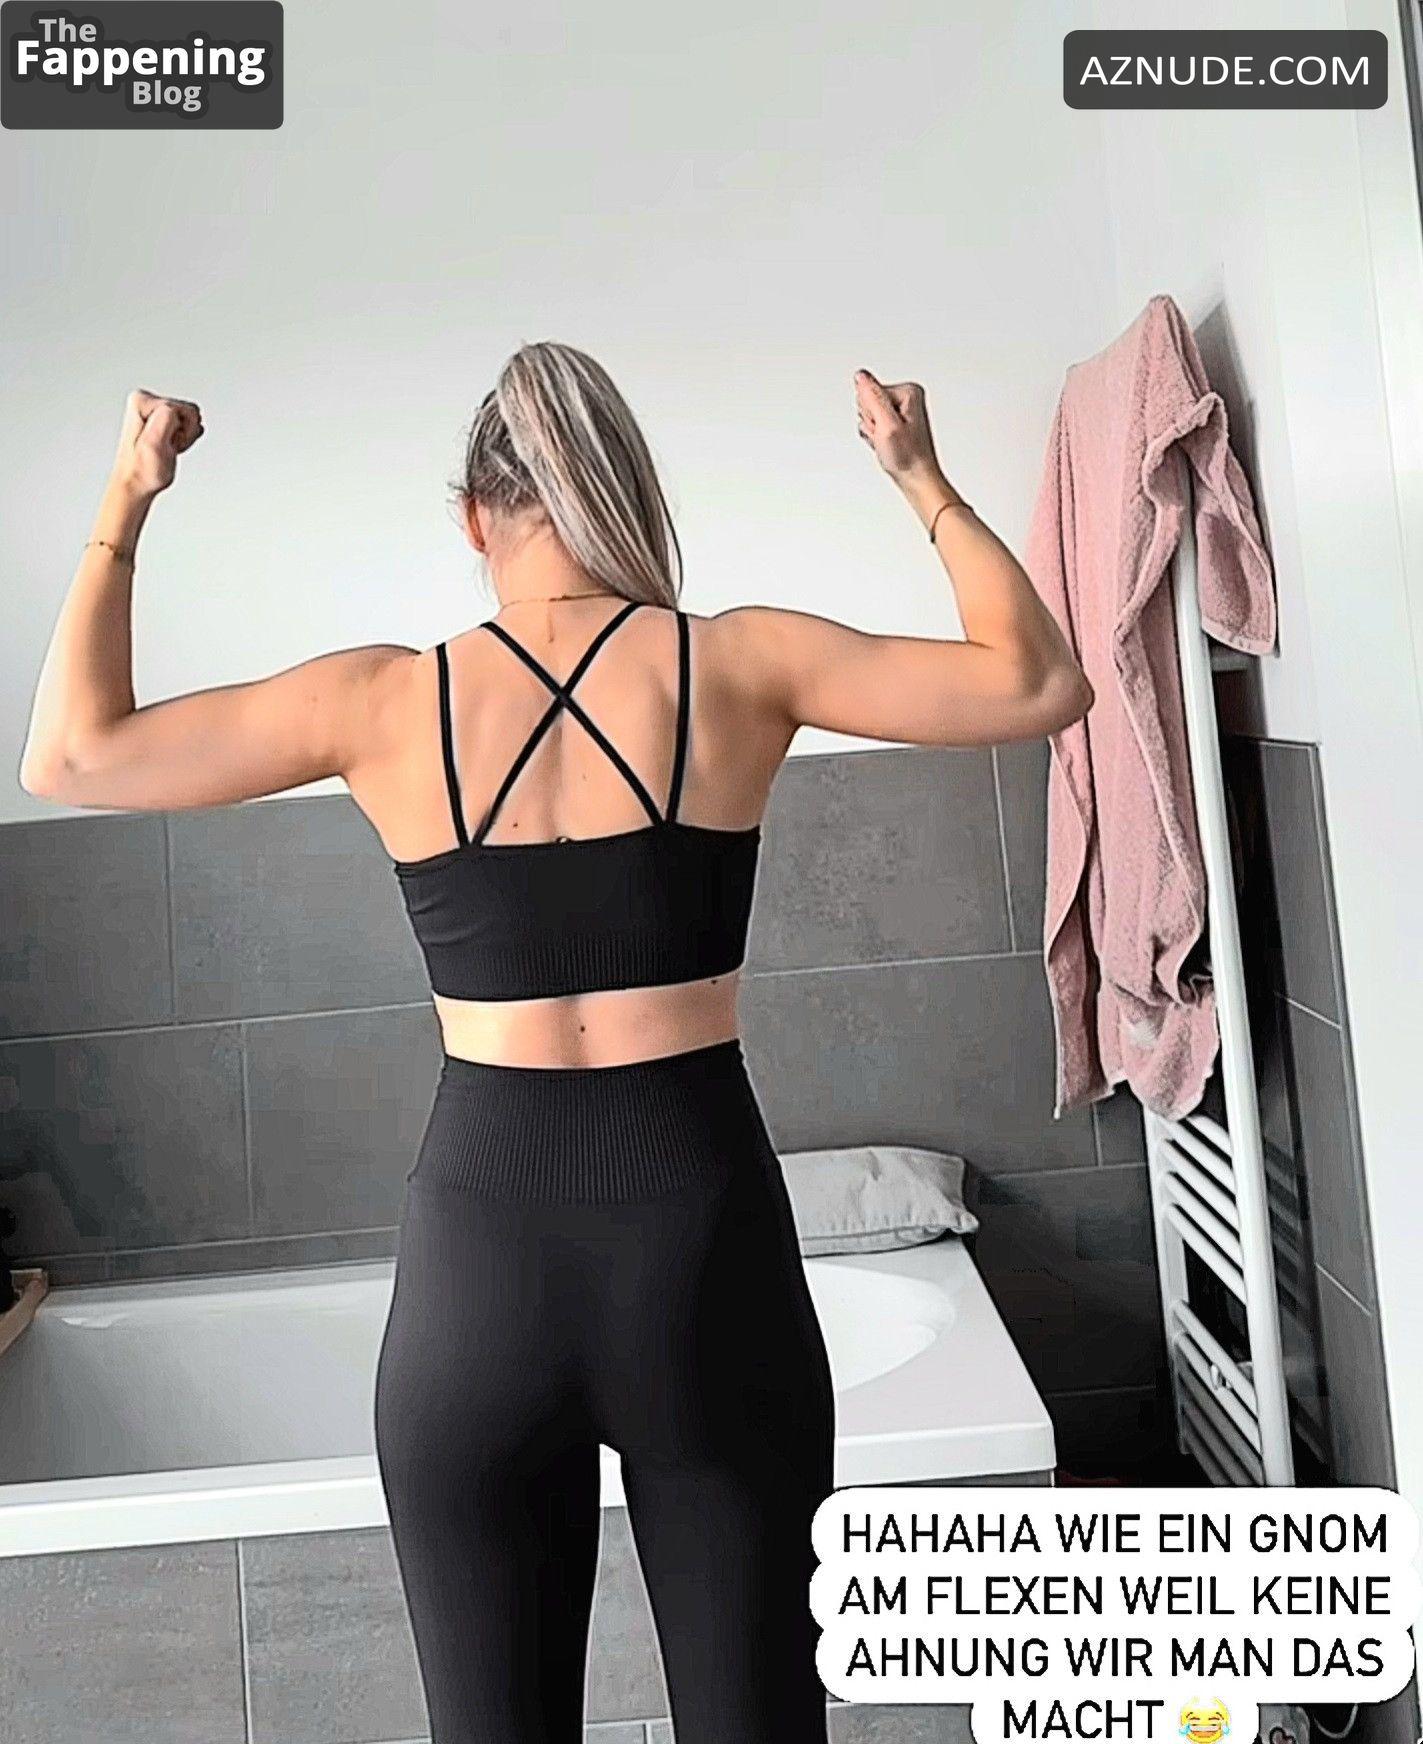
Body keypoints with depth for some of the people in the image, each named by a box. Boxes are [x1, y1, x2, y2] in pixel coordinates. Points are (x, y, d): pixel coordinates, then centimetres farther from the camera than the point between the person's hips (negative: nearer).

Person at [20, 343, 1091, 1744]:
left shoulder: (388, 699, -2)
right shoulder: (736, 664, -4)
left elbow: (69, 756, 6)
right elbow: (1038, 683, 2)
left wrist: (124, 506, 14)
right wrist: (921, 479, 11)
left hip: (478, 1249, 1)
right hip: (700, 1232, 0)